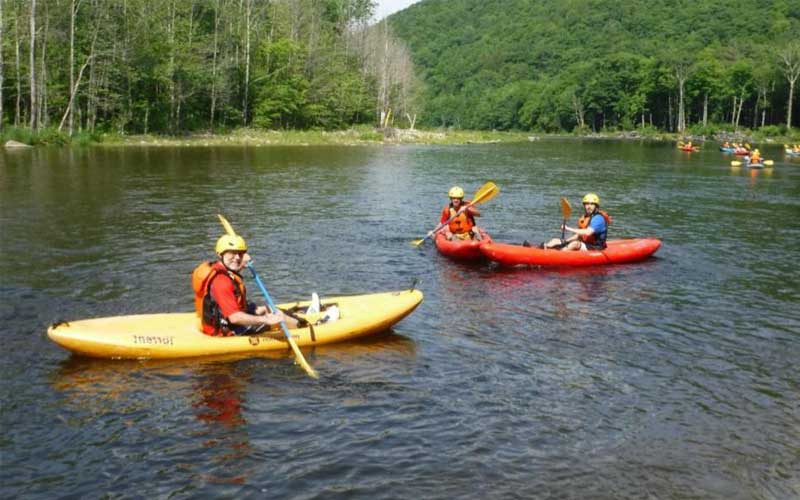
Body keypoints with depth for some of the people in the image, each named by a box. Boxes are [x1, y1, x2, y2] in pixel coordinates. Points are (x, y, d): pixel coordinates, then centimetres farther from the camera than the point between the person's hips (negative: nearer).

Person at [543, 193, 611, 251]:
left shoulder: (598, 218, -15)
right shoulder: (584, 218, 14)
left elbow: (588, 232, -30)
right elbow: (578, 235, 17)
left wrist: (569, 229, -26)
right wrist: (564, 241, 1)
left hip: (594, 248, -9)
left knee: (575, 243, -36)